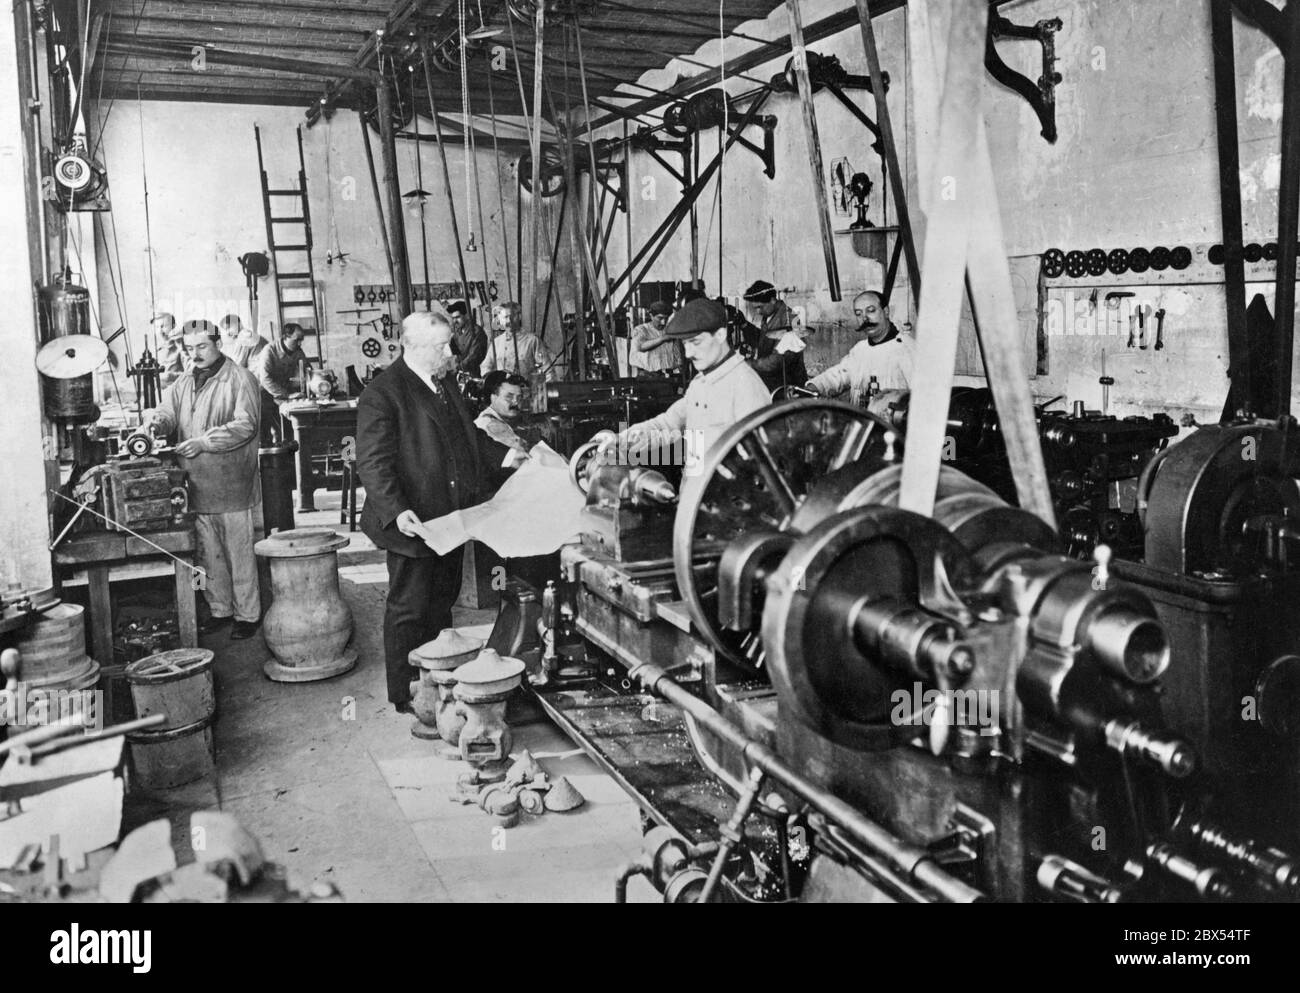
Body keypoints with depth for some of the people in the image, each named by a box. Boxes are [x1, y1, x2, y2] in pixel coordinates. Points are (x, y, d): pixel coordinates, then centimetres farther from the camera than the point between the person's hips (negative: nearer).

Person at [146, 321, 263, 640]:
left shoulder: (240, 380, -6)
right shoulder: (184, 384, 16)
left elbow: (246, 424, -15)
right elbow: (167, 410, 9)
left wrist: (204, 442, -21)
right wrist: (156, 421, -16)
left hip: (233, 485, -6)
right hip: (197, 488, 6)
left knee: (240, 554, 0)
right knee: (208, 555, 13)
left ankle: (247, 614, 10)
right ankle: (219, 610, 25)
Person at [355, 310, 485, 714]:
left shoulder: (447, 382, 12)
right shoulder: (381, 394, -15)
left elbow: (466, 440, 23)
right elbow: (373, 462, -19)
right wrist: (396, 511, -30)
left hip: (450, 520, 8)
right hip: (413, 524, -8)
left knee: (441, 605, 17)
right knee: (408, 612, 3)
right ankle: (406, 696, 16)